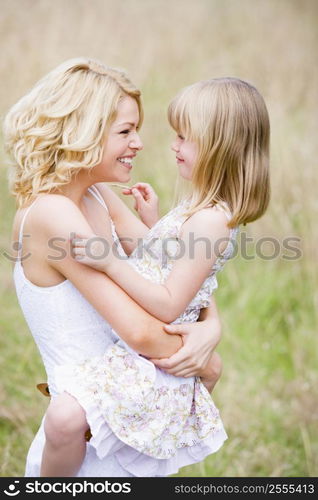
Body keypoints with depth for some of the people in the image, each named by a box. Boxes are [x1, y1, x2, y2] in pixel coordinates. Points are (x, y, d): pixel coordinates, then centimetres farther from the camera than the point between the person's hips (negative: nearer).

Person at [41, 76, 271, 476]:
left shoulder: (209, 221, -24)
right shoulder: (203, 206, 7)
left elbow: (169, 305, -26)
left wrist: (111, 263, -27)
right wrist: (153, 221, 14)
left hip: (155, 361, -11)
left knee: (68, 412, -26)